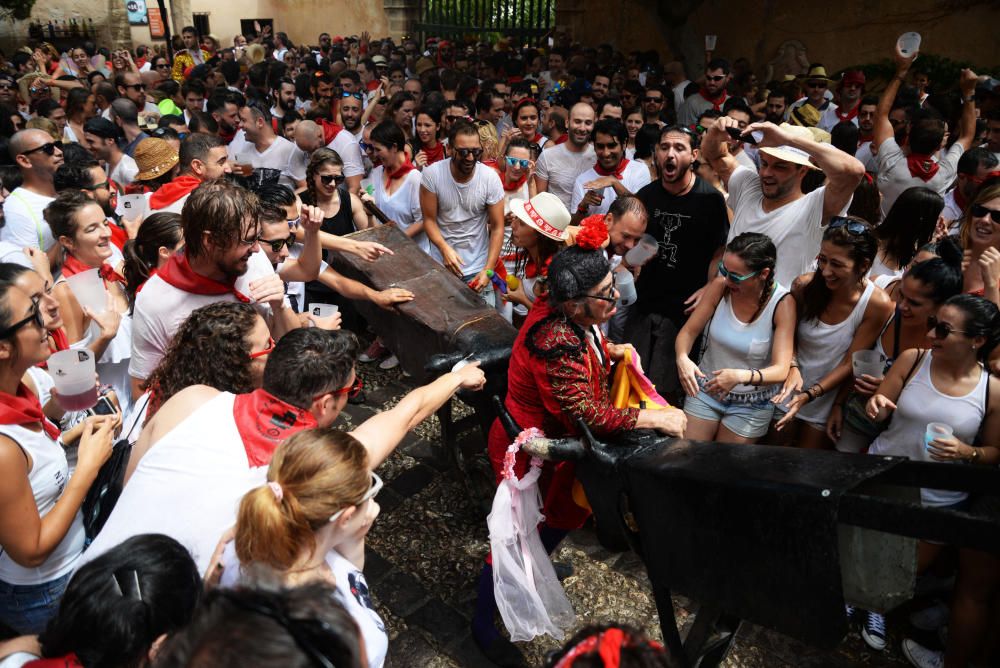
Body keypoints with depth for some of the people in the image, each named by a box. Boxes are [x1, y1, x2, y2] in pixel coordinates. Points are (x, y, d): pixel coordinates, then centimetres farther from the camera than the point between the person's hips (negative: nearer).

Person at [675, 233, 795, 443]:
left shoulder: (782, 303, -21)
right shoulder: (720, 286, -15)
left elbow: (780, 370, -24)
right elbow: (688, 331, -9)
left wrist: (741, 376, -43)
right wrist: (682, 359, -31)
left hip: (751, 404, -2)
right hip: (706, 389, 2)